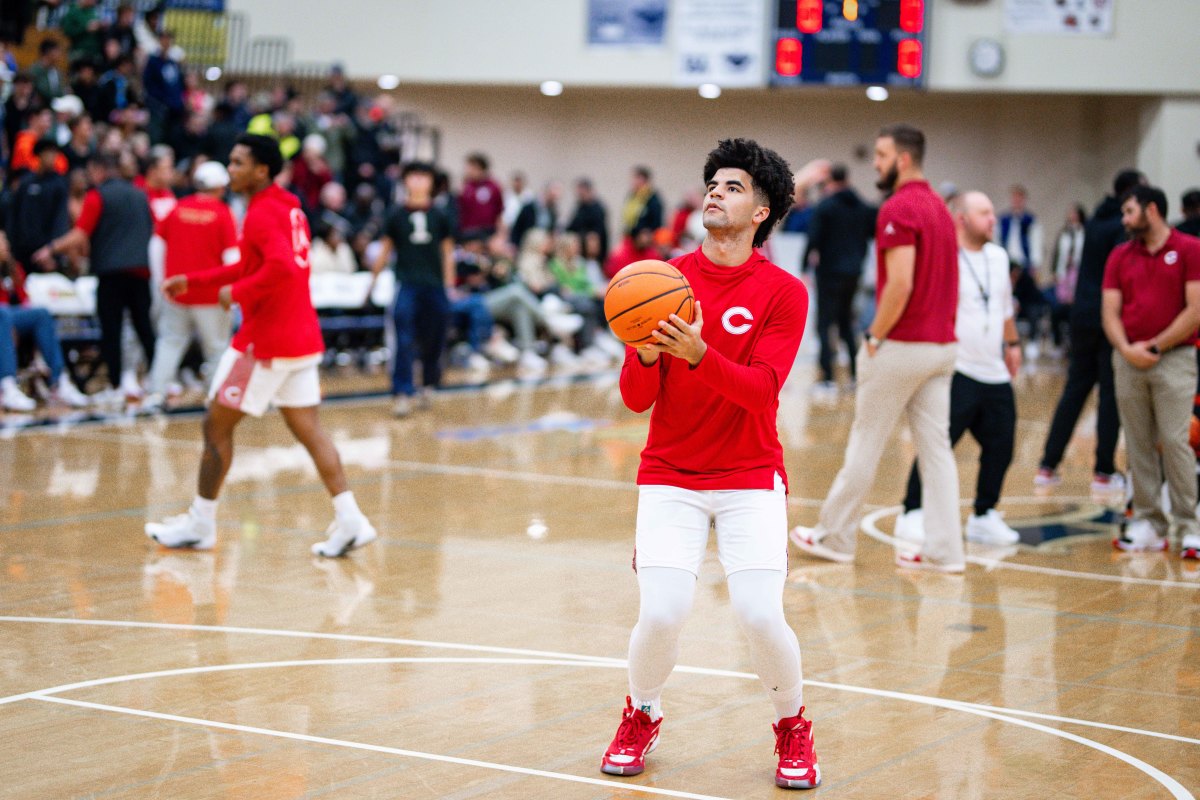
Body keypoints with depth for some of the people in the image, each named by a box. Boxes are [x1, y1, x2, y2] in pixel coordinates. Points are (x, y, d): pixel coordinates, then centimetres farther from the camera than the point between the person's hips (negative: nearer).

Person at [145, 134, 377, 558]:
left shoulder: (262, 213, -15)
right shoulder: (289, 208, 15)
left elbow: (282, 267, -32)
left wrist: (237, 291, -18)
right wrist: (192, 281, 24)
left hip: (265, 341, -9)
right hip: (302, 337, 9)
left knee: (216, 425, 4)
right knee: (308, 430, 8)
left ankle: (200, 524, 13)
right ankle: (349, 519, -2)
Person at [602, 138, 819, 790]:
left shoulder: (784, 293, -5)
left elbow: (761, 387, -18)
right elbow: (636, 399, -3)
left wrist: (698, 353, -34)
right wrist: (646, 354, -25)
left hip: (751, 478, -1)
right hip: (669, 477, 1)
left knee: (760, 616, -15)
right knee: (661, 615, -14)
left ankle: (793, 729, 15)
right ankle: (640, 717, 19)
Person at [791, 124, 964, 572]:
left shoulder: (899, 209, -15)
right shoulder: (939, 207, 15)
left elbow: (900, 284, -23)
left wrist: (875, 337, -14)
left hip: (902, 346, -8)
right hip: (942, 345, 8)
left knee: (865, 446, 3)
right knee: (936, 447, 6)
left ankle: (834, 537, 14)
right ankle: (943, 549, 4)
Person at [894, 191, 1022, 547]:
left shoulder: (999, 257, 14)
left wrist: (1012, 342, 29)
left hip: (995, 372, 8)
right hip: (957, 372, -8)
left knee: (1000, 445, 8)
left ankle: (984, 516, 20)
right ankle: (913, 514, 2)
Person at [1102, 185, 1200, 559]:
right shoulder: (1120, 256, 12)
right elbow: (1110, 312, 7)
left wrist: (1155, 346, -8)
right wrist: (1126, 349, -10)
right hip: (1128, 360, 4)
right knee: (1138, 445, 4)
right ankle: (1148, 523, 10)